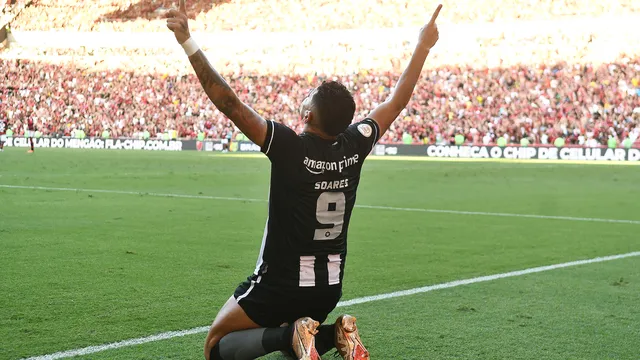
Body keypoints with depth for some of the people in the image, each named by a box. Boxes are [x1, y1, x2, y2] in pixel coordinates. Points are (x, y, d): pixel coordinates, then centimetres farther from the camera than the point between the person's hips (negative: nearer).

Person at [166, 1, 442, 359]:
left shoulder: (289, 147, -23)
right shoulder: (355, 146, -9)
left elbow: (229, 103, -27)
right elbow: (397, 102, 6)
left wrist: (188, 42, -25)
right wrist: (424, 46, 17)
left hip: (280, 284, -6)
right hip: (330, 286, 6)